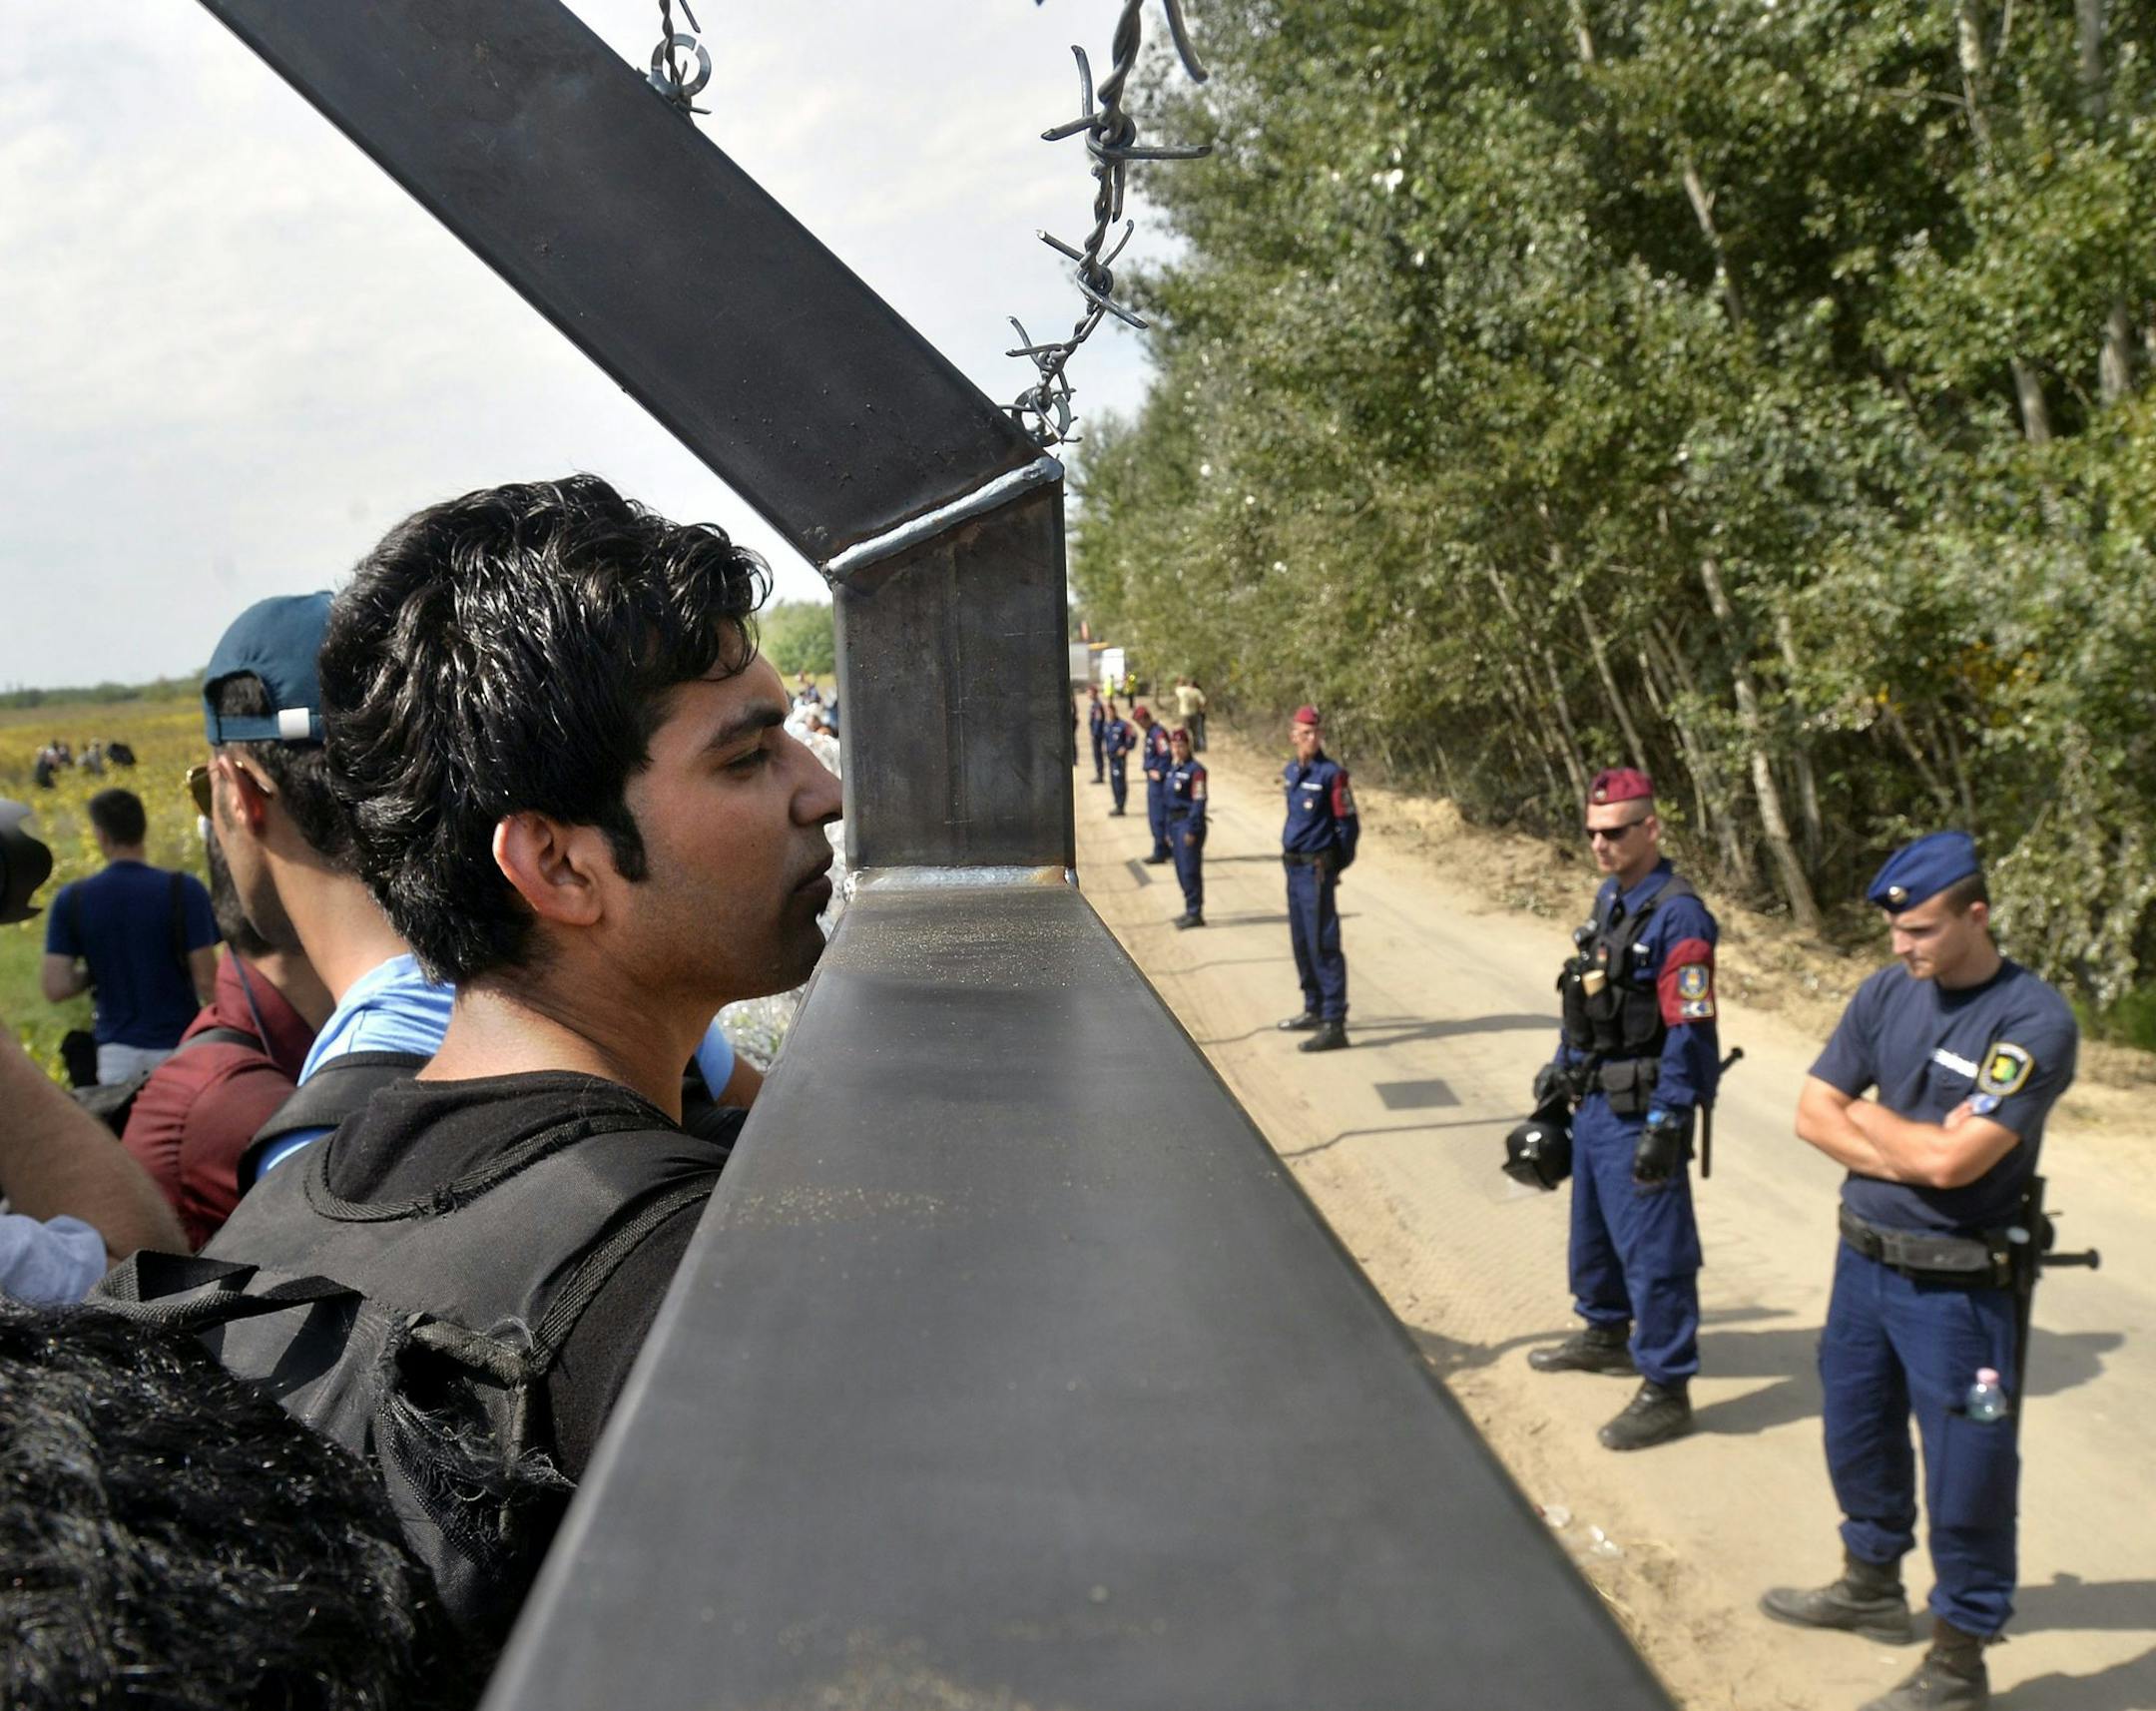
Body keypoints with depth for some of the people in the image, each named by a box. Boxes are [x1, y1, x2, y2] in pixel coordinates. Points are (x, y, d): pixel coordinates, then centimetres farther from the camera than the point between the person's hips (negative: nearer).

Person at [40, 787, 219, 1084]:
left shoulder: (72, 900, -1)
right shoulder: (183, 890, -9)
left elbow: (56, 987, -4)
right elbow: (206, 981, -10)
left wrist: (98, 971, 14)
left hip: (116, 1051, 2)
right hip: (178, 1046, -2)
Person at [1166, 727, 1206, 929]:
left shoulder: (1195, 769, -13)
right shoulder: (1174, 769, 15)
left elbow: (1199, 801, -17)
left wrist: (1192, 830, -20)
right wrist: (1169, 830, 19)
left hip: (1189, 823, -9)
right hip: (1175, 822, 9)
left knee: (1190, 871, -8)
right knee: (1182, 870, 14)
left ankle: (1195, 914, -4)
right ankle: (1191, 910, 23)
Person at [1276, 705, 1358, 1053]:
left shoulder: (1331, 774, -12)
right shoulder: (1291, 772, 11)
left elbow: (1349, 825, -9)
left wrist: (1336, 867, -4)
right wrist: (1290, 851, 17)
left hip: (1317, 869, -8)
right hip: (1294, 867, 8)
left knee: (1322, 945, -9)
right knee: (1301, 943, 17)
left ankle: (1334, 1024, -8)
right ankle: (1314, 1010, 30)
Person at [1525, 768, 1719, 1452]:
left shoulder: (1677, 917, -20)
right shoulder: (1609, 898, 8)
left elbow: (1690, 1034, -22)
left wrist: (1665, 1127, -23)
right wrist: (1562, 1064, 21)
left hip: (1639, 1112, -9)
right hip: (1593, 1101, 9)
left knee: (1652, 1249, -1)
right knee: (1593, 1228, 24)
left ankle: (1666, 1390, 9)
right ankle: (1606, 1333, 43)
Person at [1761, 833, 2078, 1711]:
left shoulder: (2034, 1022, -19)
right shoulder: (1885, 994, 0)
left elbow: (1951, 1160, -24)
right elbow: (1813, 1115, 0)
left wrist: (1867, 1117, -7)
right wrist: (1911, 1150, -15)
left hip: (1957, 1286, -6)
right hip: (1862, 1261, 7)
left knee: (1965, 1474, 4)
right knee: (1858, 1434, 22)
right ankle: (1872, 1584, 44)